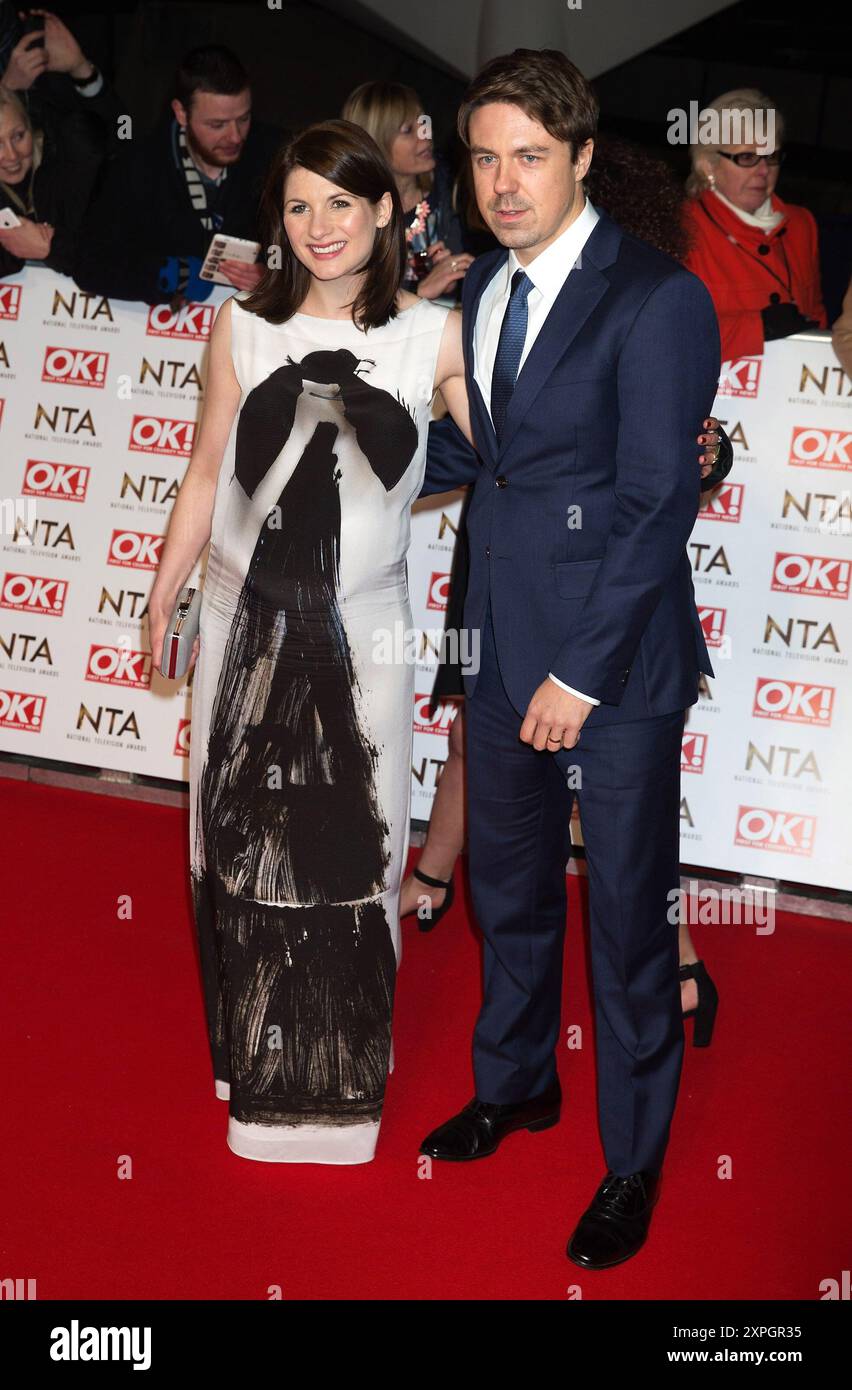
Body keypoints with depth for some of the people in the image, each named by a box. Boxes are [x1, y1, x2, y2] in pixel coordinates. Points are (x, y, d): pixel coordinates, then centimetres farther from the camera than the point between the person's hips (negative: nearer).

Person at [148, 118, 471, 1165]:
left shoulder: (433, 334, -2)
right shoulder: (243, 326, 2)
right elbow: (206, 470, 8)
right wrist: (162, 599, 11)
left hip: (361, 627, -1)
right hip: (246, 616, 2)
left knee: (349, 843, 6)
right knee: (242, 833, 12)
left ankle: (341, 1073, 28)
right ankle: (256, 1054, 35)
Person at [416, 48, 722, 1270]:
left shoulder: (657, 300, -15)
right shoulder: (481, 290, 8)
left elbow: (659, 504, -17)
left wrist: (582, 674, -17)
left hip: (615, 665, -6)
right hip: (506, 651, 7)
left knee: (628, 915, 7)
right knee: (508, 886, 21)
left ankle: (633, 1160, 26)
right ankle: (516, 1082, 45)